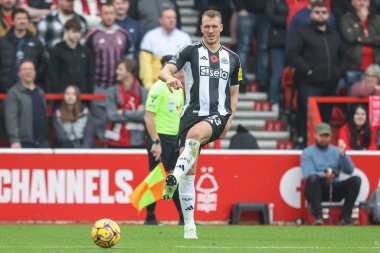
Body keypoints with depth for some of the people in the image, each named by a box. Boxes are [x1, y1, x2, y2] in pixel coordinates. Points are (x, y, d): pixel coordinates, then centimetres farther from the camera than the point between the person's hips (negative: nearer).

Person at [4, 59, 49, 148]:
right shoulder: (14, 93, -4)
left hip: (42, 142, 6)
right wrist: (15, 140, -19)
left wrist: (46, 136, 13)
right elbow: (11, 118, -11)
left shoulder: (40, 92, 17)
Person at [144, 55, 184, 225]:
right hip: (160, 137, -8)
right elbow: (149, 117, -17)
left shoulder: (178, 88, 13)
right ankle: (150, 218, 5)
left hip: (175, 138, 8)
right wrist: (155, 142, -21)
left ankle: (184, 218, 10)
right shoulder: (158, 89, -13)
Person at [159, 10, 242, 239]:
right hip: (192, 113, 0)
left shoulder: (232, 58, 14)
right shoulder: (191, 51, 6)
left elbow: (234, 92, 21)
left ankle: (175, 176, -50)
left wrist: (230, 119, 5)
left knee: (195, 133, -37)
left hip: (218, 115, 0)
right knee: (190, 173, -2)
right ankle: (189, 226, 5)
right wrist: (169, 77, -31)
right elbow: (165, 70, -6)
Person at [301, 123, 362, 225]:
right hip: (317, 190, -3)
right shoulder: (307, 152, 5)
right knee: (313, 178, -36)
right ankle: (318, 216, -38)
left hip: (335, 190, 3)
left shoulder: (336, 151, 14)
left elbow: (349, 170, 3)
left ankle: (345, 217, -22)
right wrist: (323, 175, -30)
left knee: (356, 179, -20)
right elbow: (308, 174, -11)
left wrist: (342, 154, -13)